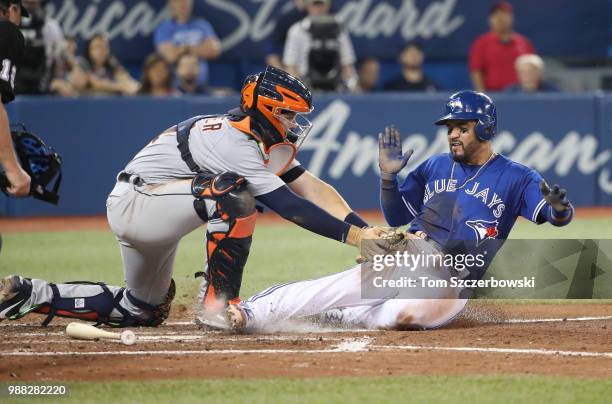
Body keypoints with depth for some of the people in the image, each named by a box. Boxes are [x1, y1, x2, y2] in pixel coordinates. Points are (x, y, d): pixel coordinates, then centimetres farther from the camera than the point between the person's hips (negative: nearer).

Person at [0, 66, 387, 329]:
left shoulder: (267, 142, 9)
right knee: (234, 192, -28)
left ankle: (32, 295, 19)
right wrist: (353, 236, -28)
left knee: (144, 311, 20)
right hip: (135, 203, -10)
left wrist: (365, 229, -10)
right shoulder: (236, 144, -22)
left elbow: (312, 187, 1)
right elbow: (288, 205, -26)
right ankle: (219, 302, -21)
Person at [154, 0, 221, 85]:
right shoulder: (163, 29, 0)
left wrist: (188, 48, -4)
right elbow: (171, 56, -12)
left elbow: (214, 50, 0)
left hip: (200, 81, 3)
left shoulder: (202, 25, 11)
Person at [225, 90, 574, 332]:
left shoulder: (514, 177, 1)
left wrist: (559, 209, -35)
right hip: (406, 261, 4)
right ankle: (248, 313, -26)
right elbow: (396, 218, 20)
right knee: (330, 289, -21)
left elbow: (561, 216, -9)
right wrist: (388, 177, 2)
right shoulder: (435, 167, 16)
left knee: (407, 315, -37)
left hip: (452, 282, -4)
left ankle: (336, 316, -17)